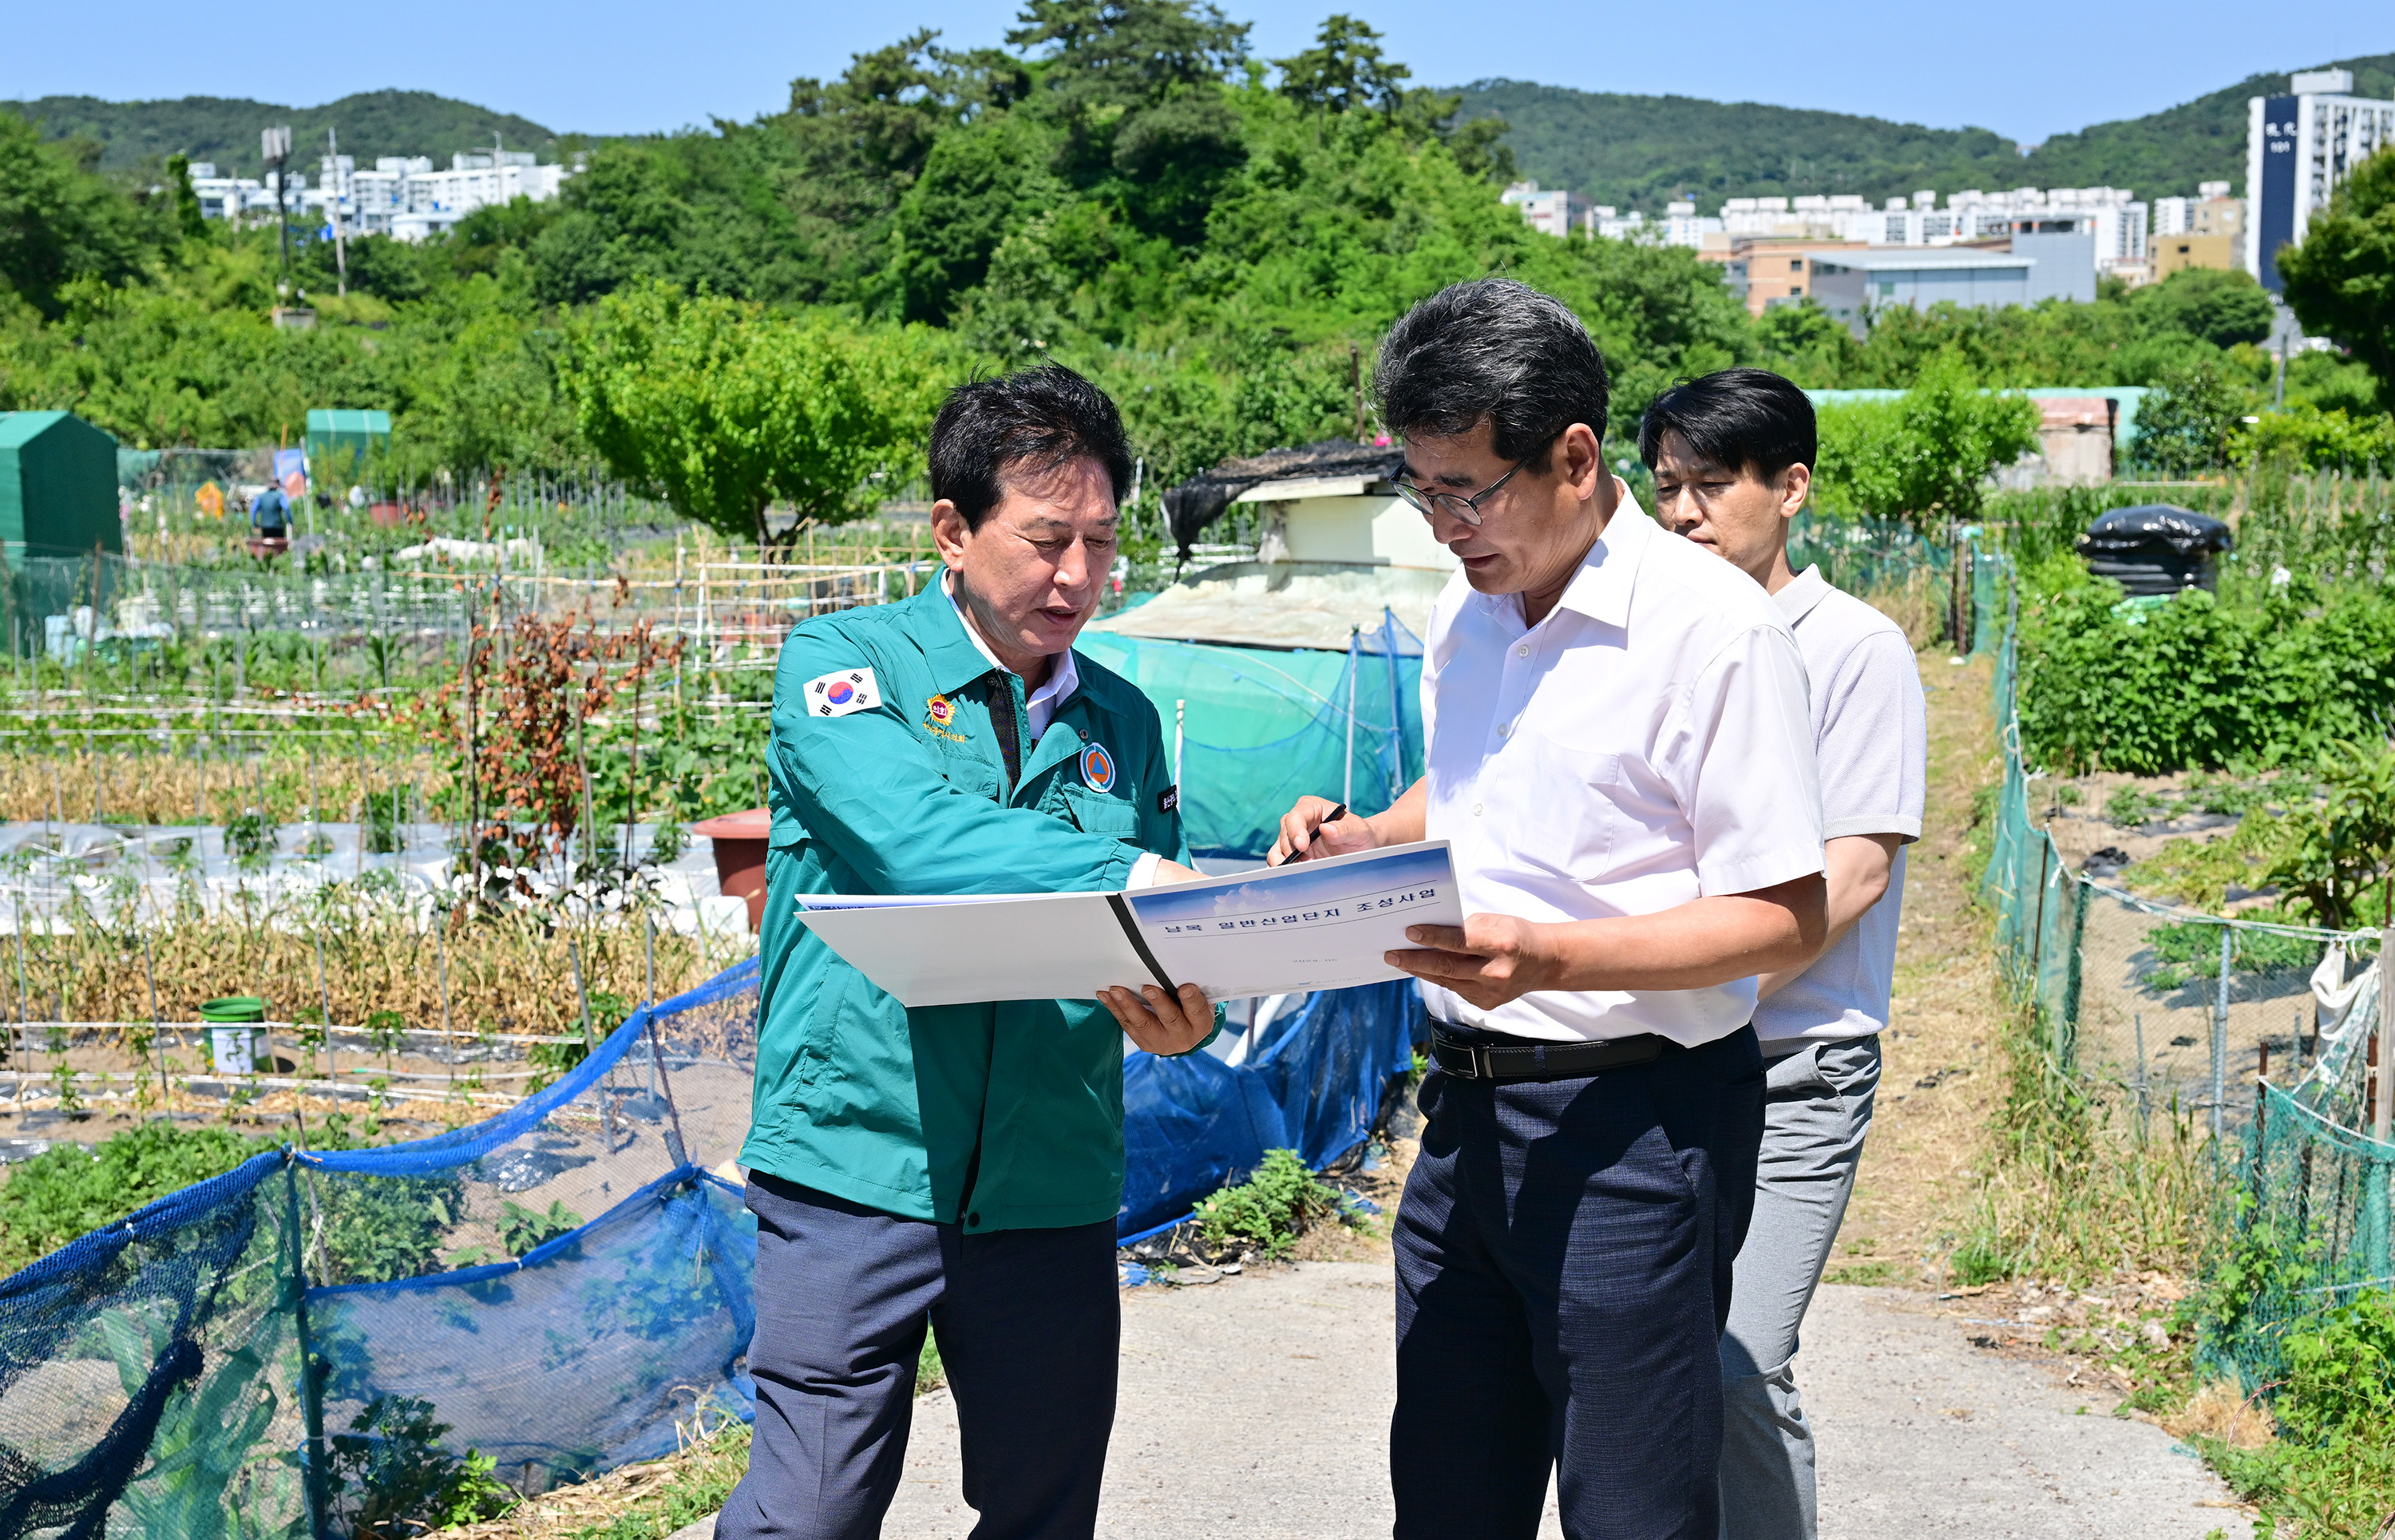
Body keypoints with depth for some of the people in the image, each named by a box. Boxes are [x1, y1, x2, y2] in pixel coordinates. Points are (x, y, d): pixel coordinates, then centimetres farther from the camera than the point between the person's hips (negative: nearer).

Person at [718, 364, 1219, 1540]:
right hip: (859, 1166, -4)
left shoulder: (1121, 721, 12)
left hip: (1053, 1187, 4)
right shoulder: (845, 661, -3)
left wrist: (1178, 1013, -12)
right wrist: (1113, 870, -31)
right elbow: (912, 839, -21)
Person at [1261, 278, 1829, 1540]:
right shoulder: (1464, 616, 10)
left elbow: (1785, 916, -15)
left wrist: (1550, 958, -27)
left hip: (1634, 1118, -7)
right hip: (1467, 1105, 8)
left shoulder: (1714, 627, -15)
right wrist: (1362, 844, 3)